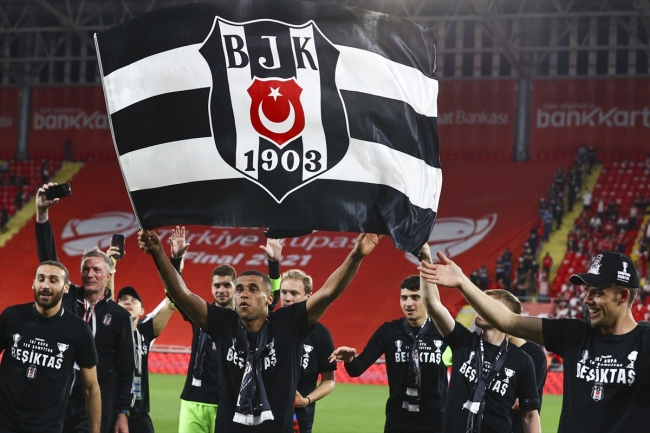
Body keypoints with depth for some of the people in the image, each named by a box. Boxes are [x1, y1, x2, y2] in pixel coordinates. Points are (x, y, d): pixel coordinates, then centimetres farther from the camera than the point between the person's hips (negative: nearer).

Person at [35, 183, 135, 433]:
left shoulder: (119, 316, 3)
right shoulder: (67, 299, 6)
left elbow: (126, 369, 3)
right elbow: (48, 260, -3)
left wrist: (122, 413, -3)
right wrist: (42, 214, -14)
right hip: (57, 400, 2)